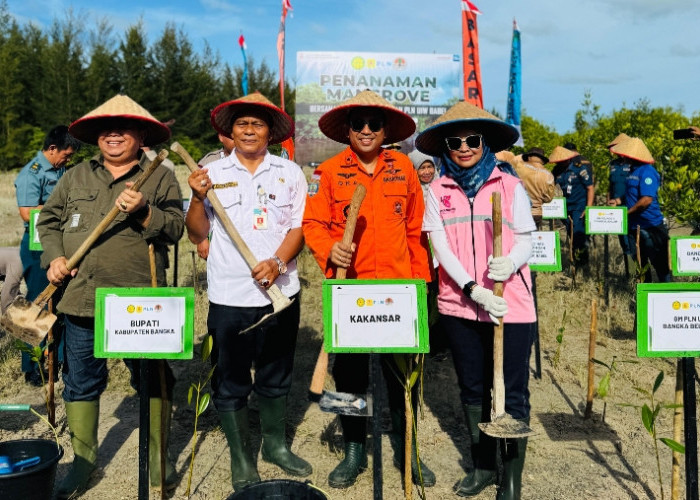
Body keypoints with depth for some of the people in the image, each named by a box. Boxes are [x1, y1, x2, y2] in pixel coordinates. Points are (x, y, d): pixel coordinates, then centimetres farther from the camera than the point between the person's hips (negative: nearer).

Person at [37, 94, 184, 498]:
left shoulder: (161, 177, 3)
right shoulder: (76, 177, 14)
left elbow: (176, 228, -5)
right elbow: (49, 219, 18)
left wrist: (143, 212, -21)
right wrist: (55, 256, 2)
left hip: (141, 302, -3)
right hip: (82, 297, 4)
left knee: (152, 378, 6)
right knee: (81, 382, 12)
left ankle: (158, 456, 24)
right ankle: (83, 458, 30)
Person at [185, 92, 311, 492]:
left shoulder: (290, 173, 5)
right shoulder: (214, 173, 4)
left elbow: (299, 227, 1)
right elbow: (198, 234, 5)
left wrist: (278, 262, -16)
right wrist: (199, 198, -12)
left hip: (279, 291, 1)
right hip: (229, 294, 0)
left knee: (276, 377, 15)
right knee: (231, 381, 7)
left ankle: (275, 444, 35)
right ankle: (241, 459, 24)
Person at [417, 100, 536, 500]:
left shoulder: (510, 186, 2)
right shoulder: (439, 191, 5)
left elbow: (527, 240, 1)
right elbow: (441, 246, -2)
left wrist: (509, 263, -22)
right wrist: (473, 291, -15)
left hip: (510, 304, -2)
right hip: (460, 304, 2)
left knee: (513, 394, 3)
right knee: (473, 390, 15)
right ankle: (484, 466, 33)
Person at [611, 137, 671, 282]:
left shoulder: (647, 172, -16)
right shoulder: (632, 170, 11)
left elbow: (647, 200, -24)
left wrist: (626, 213, -17)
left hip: (650, 226, -9)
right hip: (634, 226, 9)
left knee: (660, 264, 1)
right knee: (640, 264, 16)